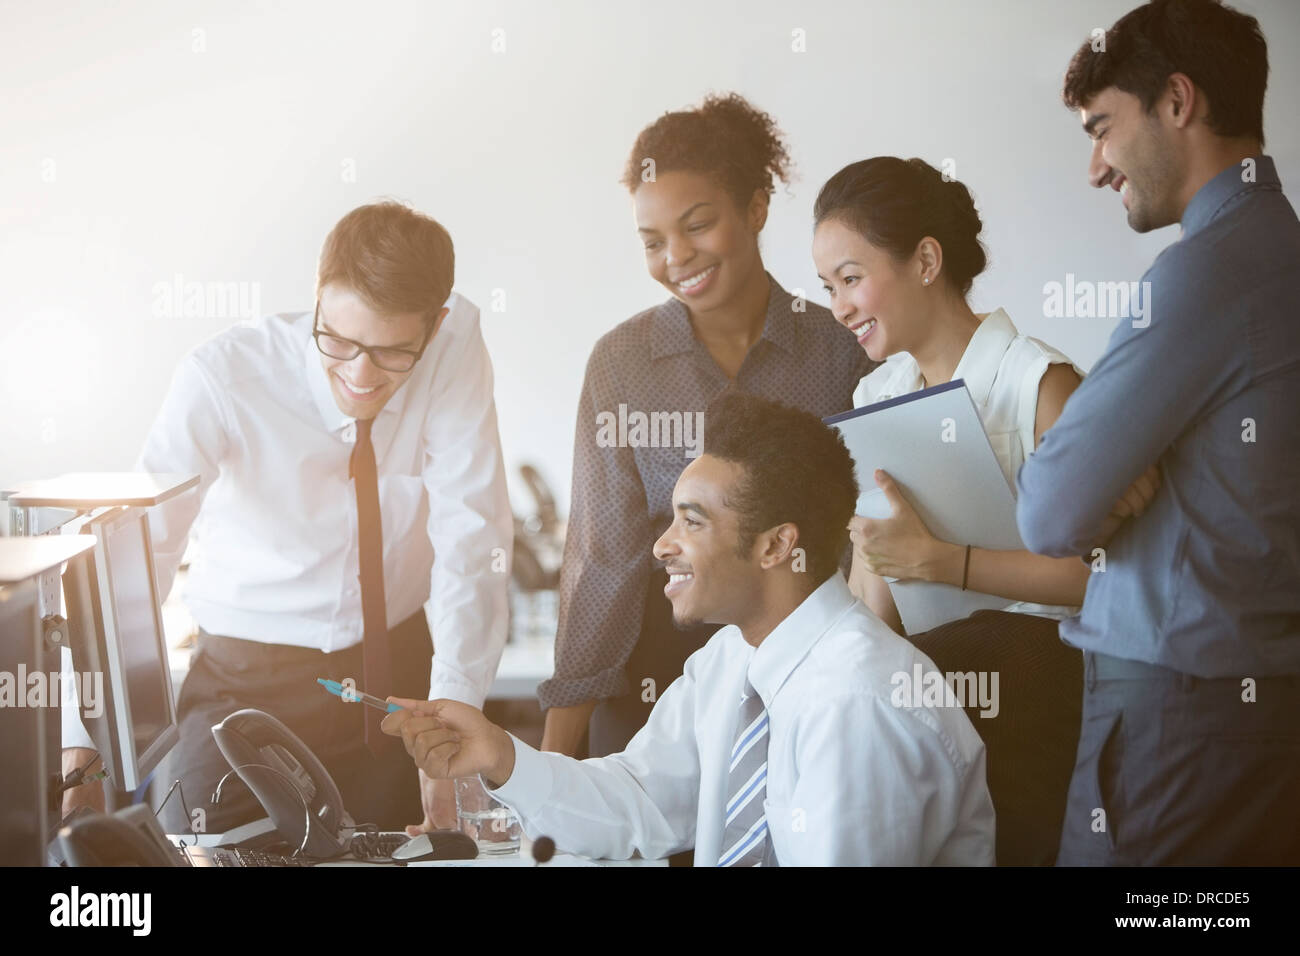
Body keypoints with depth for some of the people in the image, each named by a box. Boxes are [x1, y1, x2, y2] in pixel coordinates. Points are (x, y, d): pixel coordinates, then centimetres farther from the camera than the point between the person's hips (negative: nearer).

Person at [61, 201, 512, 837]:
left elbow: (471, 543, -17)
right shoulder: (223, 376, -21)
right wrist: (85, 741, -39)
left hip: (398, 669, 2)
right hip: (246, 681, -2)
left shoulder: (455, 344, -15)